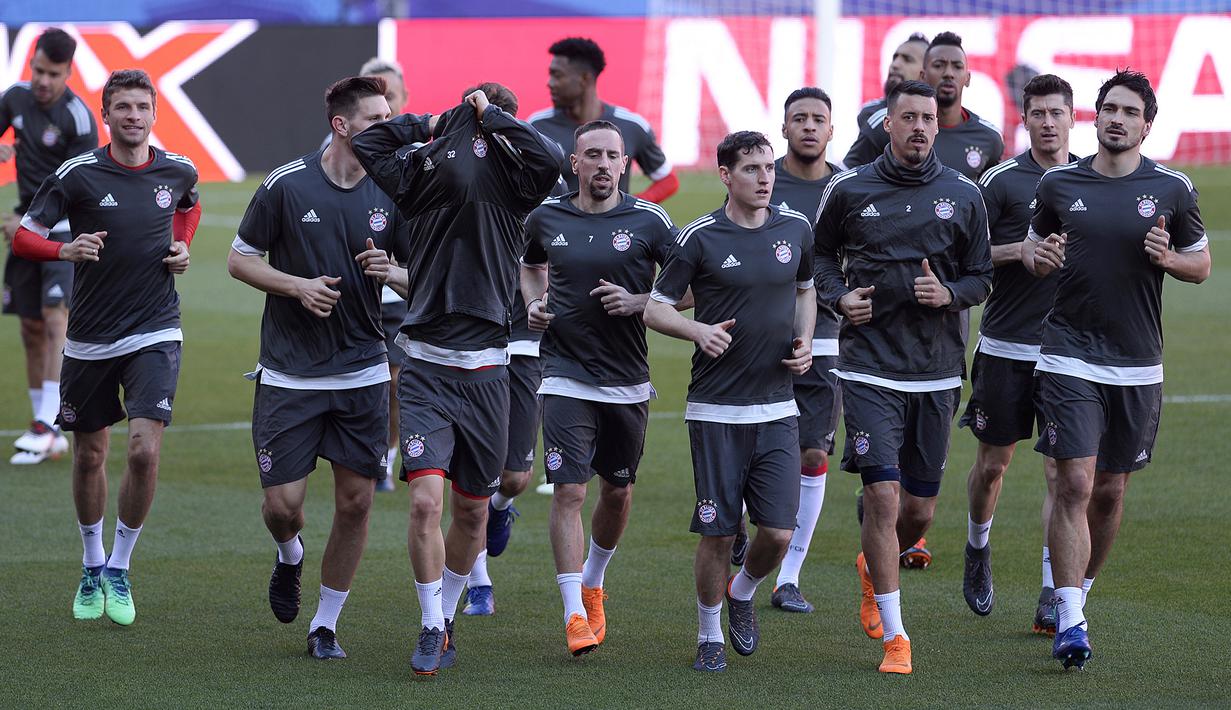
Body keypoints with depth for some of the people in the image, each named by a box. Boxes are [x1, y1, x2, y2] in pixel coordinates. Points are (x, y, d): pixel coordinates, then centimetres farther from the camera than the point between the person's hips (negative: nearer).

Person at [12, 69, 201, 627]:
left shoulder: (178, 170, 0)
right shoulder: (78, 175, -10)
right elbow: (22, 238, -10)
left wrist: (182, 247, 6)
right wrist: (66, 250, -30)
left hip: (155, 334, 0)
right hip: (90, 340, 0)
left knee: (145, 450, -15)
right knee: (89, 456, 11)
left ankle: (119, 570, 3)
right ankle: (92, 565, 33)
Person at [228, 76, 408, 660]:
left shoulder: (391, 194, 2)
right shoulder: (286, 186, -8)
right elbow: (240, 260, 1)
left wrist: (391, 272, -12)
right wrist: (297, 285, -14)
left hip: (363, 371, 3)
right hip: (289, 374, -3)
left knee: (356, 502, 0)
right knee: (282, 504, -6)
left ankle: (325, 624, 16)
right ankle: (289, 557, 31)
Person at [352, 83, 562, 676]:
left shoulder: (511, 187, -2)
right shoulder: (421, 175, 3)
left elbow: (549, 159, -21)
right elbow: (366, 143, 10)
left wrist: (490, 114, -10)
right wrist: (432, 124, 4)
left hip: (485, 370, 0)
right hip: (425, 367, 0)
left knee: (472, 511, 10)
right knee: (425, 501, -13)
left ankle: (445, 617, 30)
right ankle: (432, 629, 1)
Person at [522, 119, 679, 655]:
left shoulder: (648, 221, -4)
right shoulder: (547, 218, 3)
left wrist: (638, 302, -16)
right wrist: (534, 303, 6)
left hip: (628, 381, 1)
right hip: (566, 378, -1)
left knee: (617, 490, 13)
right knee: (569, 491, -12)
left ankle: (593, 583, 39)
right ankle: (575, 616, -10)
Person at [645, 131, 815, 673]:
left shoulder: (795, 229, 6)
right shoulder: (701, 238, -6)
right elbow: (656, 308, -1)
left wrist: (804, 342, 6)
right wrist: (699, 331, -19)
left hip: (777, 407, 3)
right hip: (716, 409, -3)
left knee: (778, 531, -5)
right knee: (717, 532, -2)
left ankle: (743, 593, 27)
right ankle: (710, 634, 18)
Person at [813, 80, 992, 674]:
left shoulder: (962, 196, 3)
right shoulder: (849, 190, 0)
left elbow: (982, 274, 10)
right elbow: (821, 252, 16)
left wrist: (950, 294, -11)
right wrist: (839, 295, -3)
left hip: (937, 372, 2)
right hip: (870, 368, -2)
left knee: (920, 509, 8)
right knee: (883, 496, -13)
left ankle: (873, 567, 42)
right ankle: (894, 635, -4)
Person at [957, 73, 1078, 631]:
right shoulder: (1002, 181, -4)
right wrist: (1021, 251, -19)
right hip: (1005, 348, -2)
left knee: (1062, 470, -5)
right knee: (993, 463, 9)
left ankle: (1052, 593, -4)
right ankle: (978, 548, 37)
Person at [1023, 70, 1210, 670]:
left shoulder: (1172, 189, 2)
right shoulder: (1058, 184, 3)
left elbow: (1202, 265, 11)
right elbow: (1035, 252, 17)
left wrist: (1168, 258, -10)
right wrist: (1037, 257, -7)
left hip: (1138, 366, 1)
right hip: (1069, 360, -1)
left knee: (1110, 490, 10)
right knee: (1074, 484, -12)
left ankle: (1078, 592, 31)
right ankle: (1069, 621, -13)